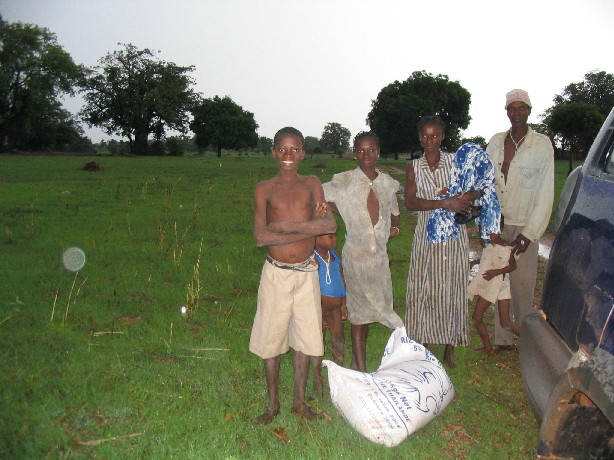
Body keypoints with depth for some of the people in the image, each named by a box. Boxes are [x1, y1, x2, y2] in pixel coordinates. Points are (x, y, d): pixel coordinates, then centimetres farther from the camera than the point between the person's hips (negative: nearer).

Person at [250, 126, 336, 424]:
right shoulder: (264, 189, -1)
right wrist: (309, 228, -16)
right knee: (271, 337, 8)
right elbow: (260, 237, -13)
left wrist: (285, 225, -18)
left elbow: (330, 224, -10)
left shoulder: (311, 185, 4)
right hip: (276, 273, -1)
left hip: (307, 272, 2)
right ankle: (273, 403, 26)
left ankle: (299, 401, 28)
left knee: (304, 336, 11)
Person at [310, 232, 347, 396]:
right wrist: (318, 313, -17)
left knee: (338, 340, 15)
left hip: (335, 307, 7)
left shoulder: (334, 255, 5)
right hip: (320, 308, -7)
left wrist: (343, 304, 13)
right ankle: (318, 381, 19)